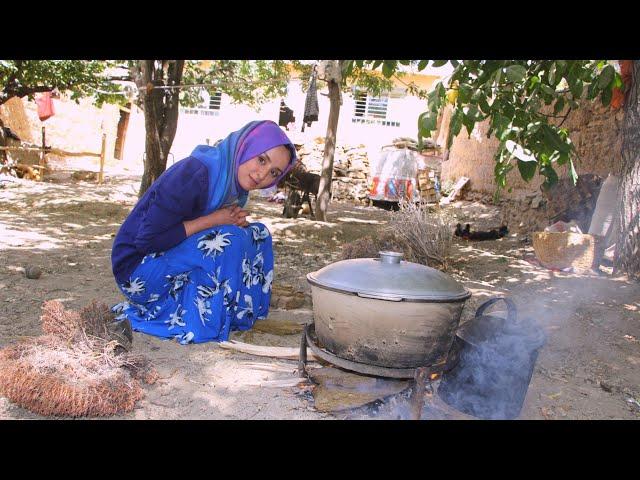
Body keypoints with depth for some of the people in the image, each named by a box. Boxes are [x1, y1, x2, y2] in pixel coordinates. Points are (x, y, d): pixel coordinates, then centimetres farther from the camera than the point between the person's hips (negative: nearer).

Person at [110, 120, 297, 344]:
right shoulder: (195, 172, -26)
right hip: (138, 269, -8)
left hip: (176, 261, 8)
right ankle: (200, 326, -15)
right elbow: (147, 239, -26)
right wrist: (213, 220, -24)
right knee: (229, 240, -27)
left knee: (258, 233, -1)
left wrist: (236, 222, -11)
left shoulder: (236, 186, 0)